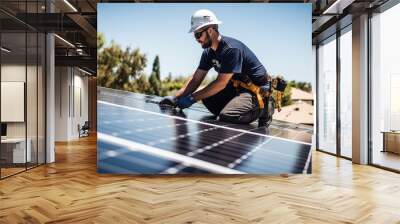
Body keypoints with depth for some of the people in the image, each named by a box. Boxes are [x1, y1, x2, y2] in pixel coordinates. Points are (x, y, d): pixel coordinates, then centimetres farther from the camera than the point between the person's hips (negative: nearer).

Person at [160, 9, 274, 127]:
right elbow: (196, 79, 3)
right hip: (237, 87, 9)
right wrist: (176, 97, -11)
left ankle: (263, 109, -4)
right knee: (206, 96, -1)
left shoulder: (231, 49, -25)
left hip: (258, 90, -9)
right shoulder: (208, 53, 2)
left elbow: (221, 83, -26)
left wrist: (192, 98, -23)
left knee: (226, 116, -28)